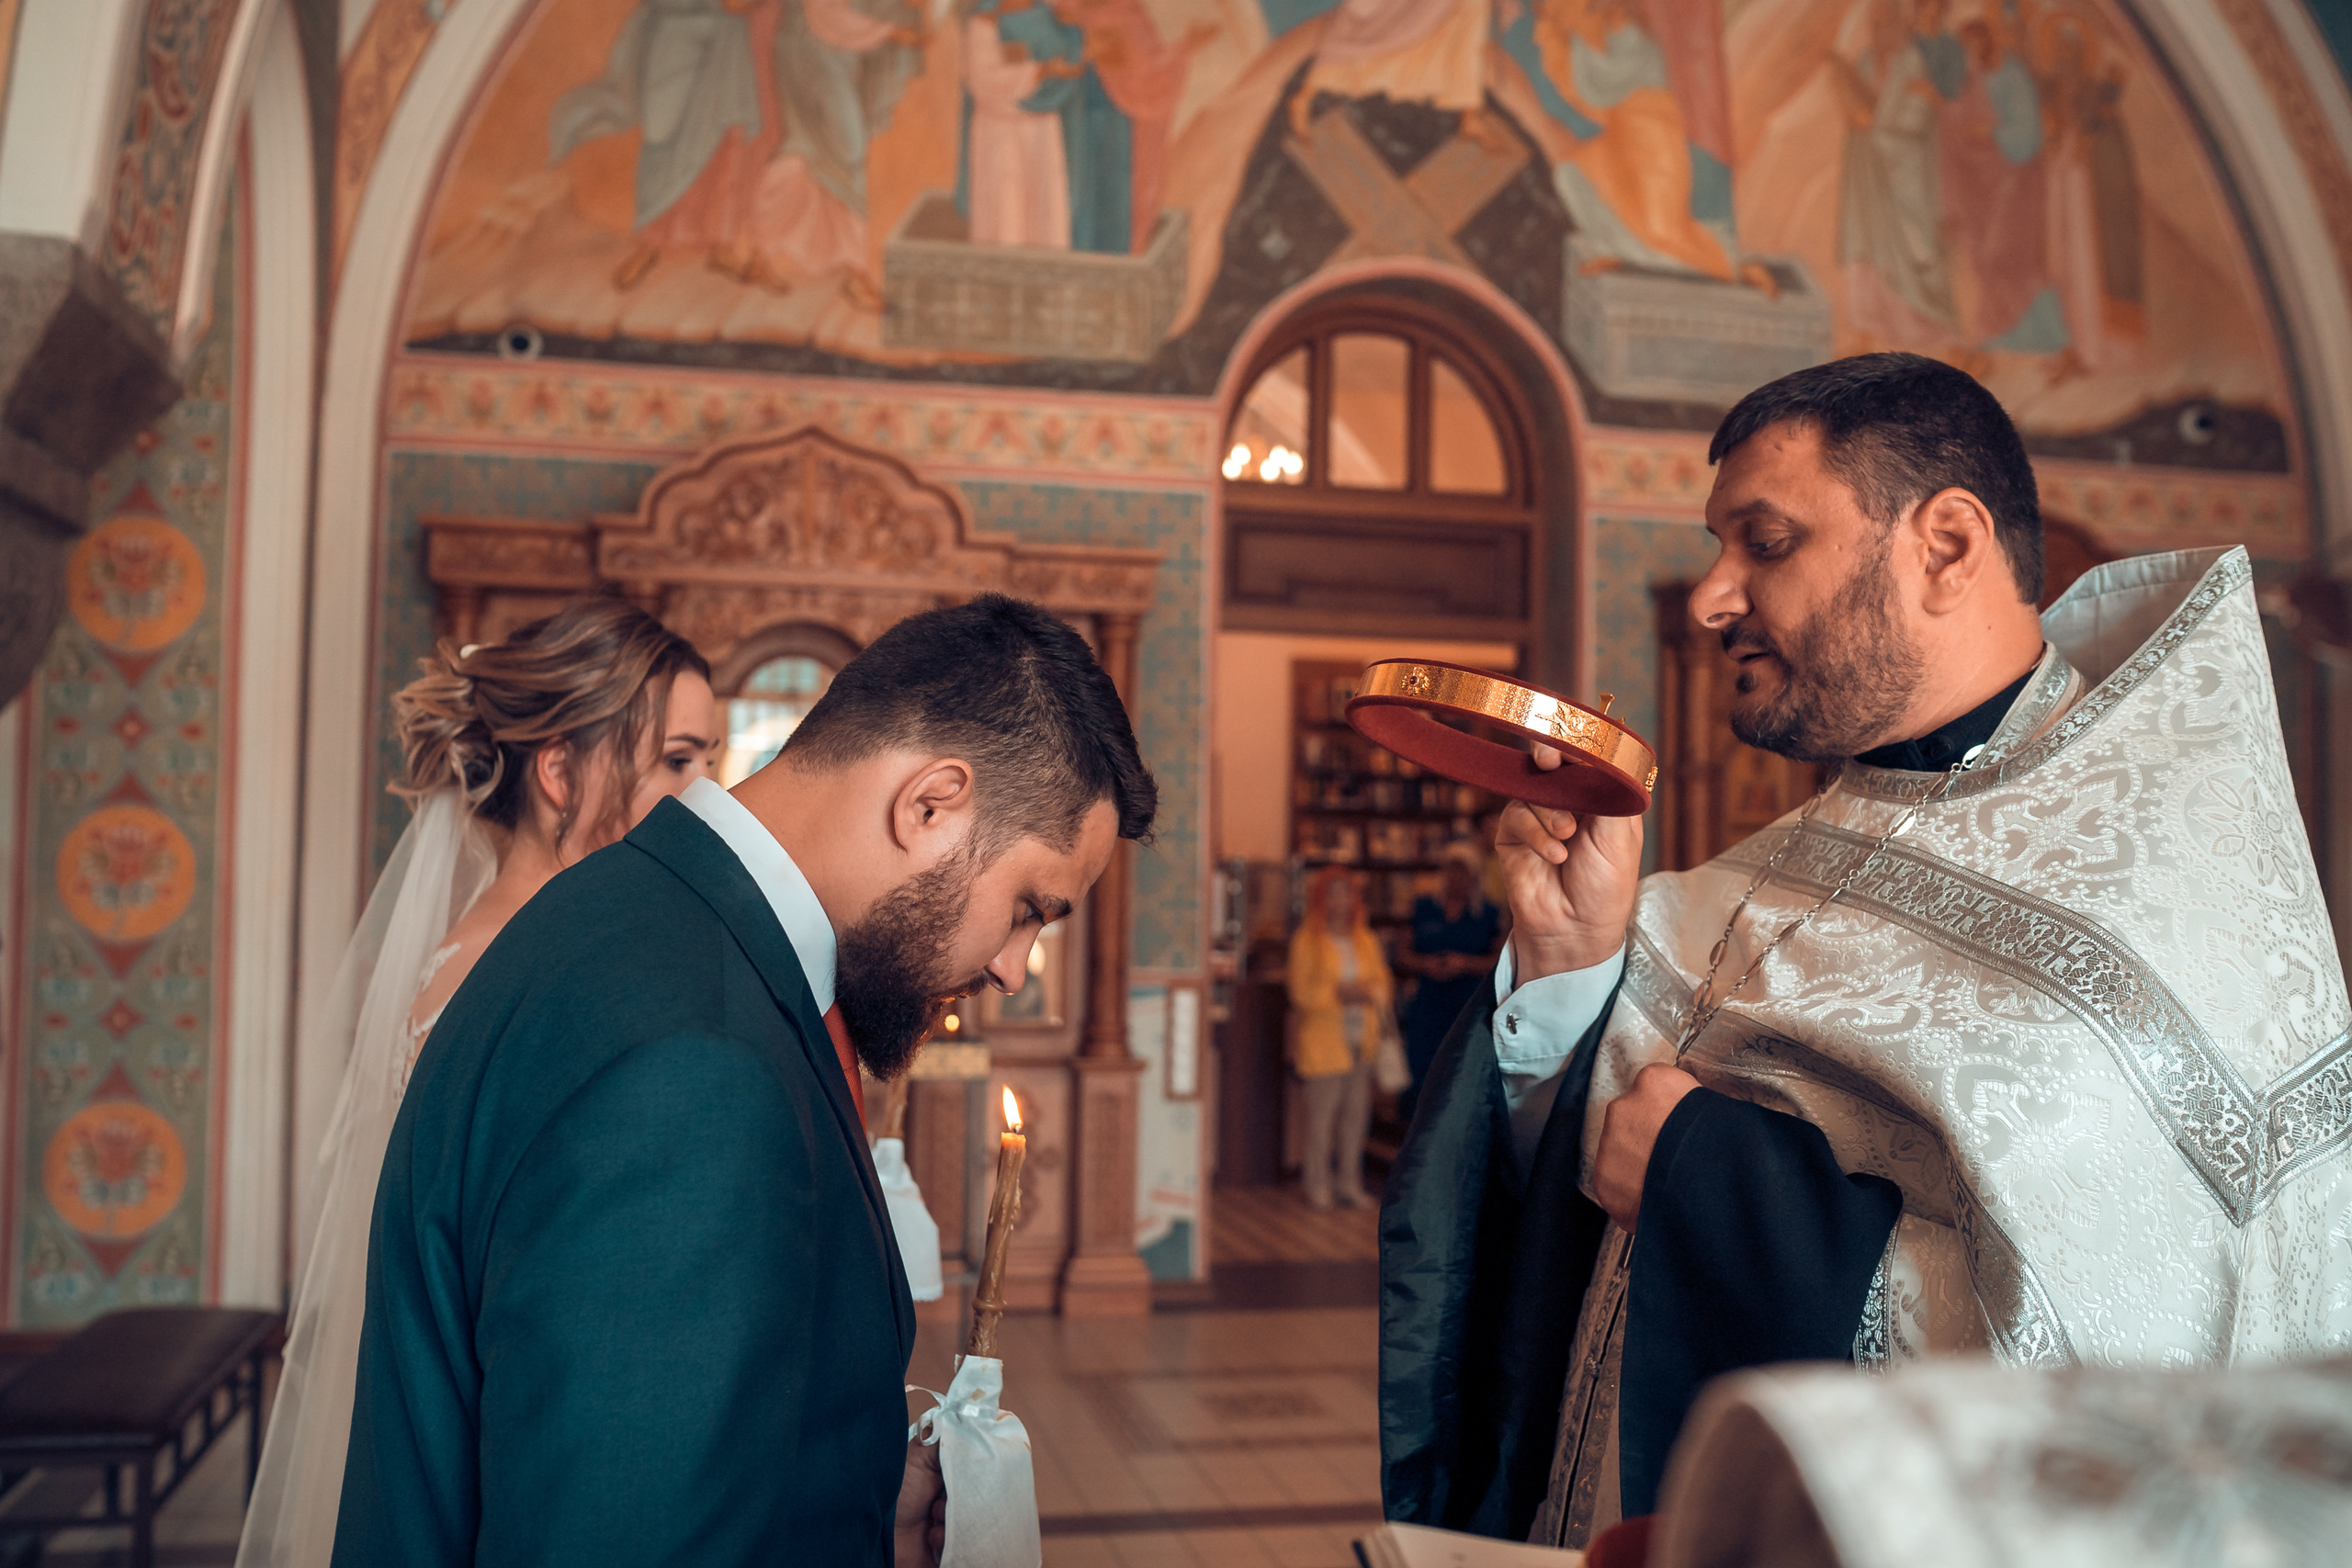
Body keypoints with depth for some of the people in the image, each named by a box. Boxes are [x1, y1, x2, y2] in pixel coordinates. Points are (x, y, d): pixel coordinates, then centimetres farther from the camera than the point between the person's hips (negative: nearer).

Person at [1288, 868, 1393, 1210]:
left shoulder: (1366, 940, 14)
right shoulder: (1306, 941, -2)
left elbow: (1382, 982, 15)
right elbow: (1301, 992, -6)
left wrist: (1370, 993, -8)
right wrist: (1339, 993, -17)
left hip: (1361, 1039, 5)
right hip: (1323, 1037, -5)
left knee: (1356, 1111, 3)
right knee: (1322, 1111, -6)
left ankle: (1349, 1182, 14)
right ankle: (1319, 1185, 3)